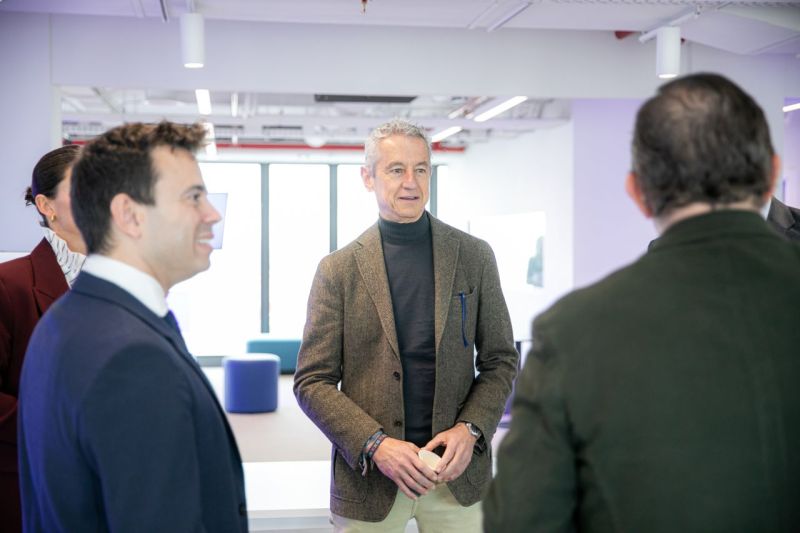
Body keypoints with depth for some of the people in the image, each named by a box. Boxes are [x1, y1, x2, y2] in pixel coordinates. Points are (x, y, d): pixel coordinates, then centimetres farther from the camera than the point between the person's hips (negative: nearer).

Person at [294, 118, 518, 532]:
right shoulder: (338, 269, -1)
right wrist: (376, 444, -14)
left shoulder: (474, 256, 3)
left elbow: (500, 360, 7)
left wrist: (470, 428, -9)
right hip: (368, 479, -1)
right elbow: (313, 381, -2)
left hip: (459, 471, 1)